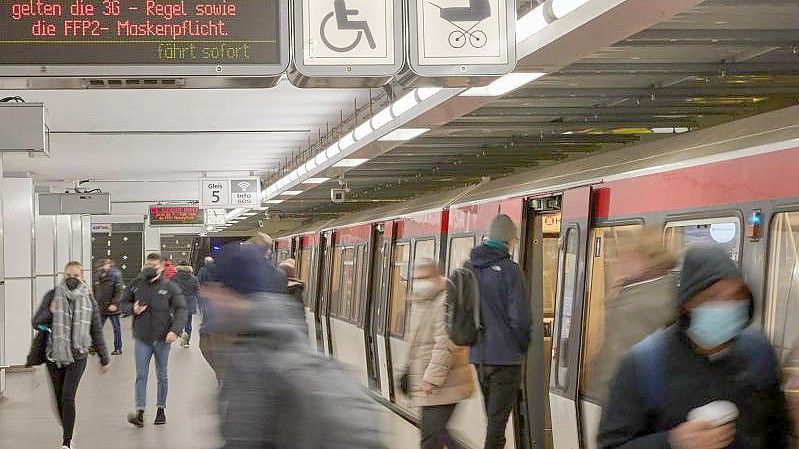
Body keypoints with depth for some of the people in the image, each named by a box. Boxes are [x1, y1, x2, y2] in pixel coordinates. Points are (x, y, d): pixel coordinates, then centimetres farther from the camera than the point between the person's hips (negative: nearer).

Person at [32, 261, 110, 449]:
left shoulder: (88, 300, 4)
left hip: (77, 355, -2)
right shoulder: (53, 296, 3)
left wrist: (104, 358, 14)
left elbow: (97, 332, 11)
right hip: (54, 354, 2)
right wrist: (50, 312, -17)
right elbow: (36, 323, 1)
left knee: (68, 397, -15)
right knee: (59, 398, 7)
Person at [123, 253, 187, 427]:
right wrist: (132, 309, -7)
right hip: (142, 338, 1)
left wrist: (175, 330, -19)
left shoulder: (170, 288, -3)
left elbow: (180, 309, -6)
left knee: (162, 376, 10)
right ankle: (140, 413, -8)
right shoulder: (137, 285, 3)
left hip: (162, 338, -1)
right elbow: (124, 301, 16)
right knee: (141, 375, -5)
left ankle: (161, 410, 22)